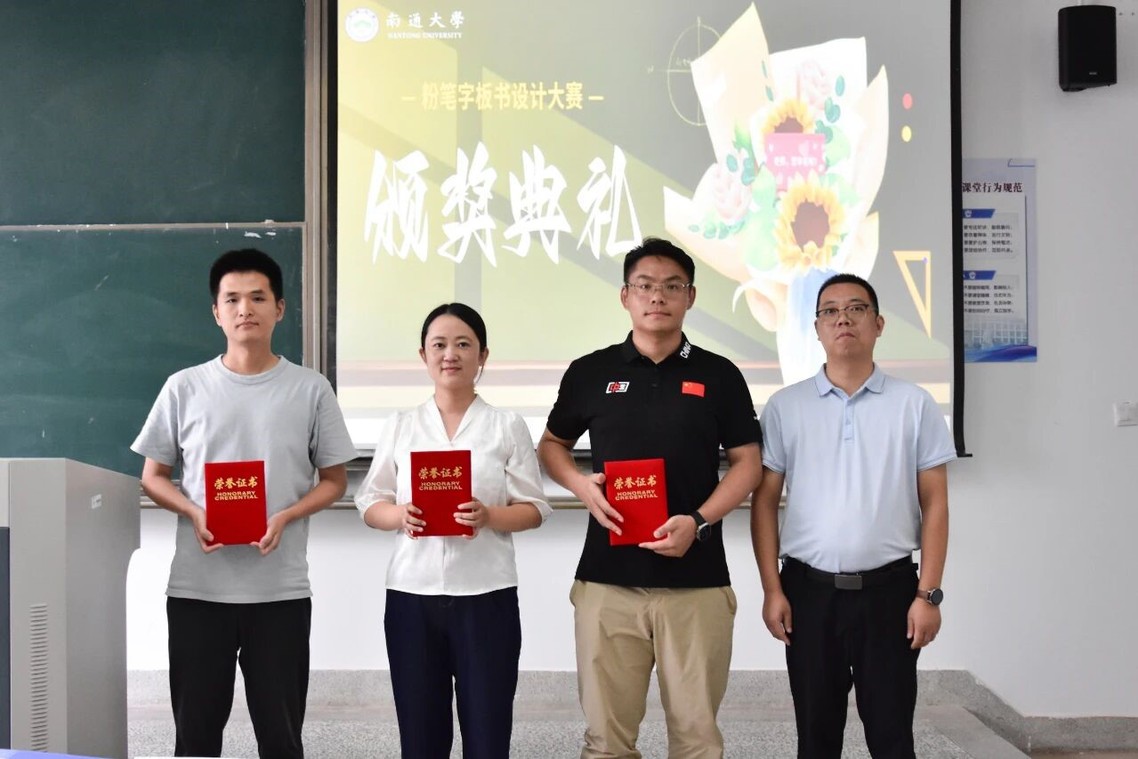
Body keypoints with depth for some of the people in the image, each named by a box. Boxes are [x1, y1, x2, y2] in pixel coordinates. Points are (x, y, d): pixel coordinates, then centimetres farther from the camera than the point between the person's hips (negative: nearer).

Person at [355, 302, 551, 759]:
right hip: (412, 593, 2)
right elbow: (369, 504, 9)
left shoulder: (507, 426, 4)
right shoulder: (399, 427, 9)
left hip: (486, 595, -2)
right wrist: (400, 515, -12)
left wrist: (489, 516, -18)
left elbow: (534, 509, 2)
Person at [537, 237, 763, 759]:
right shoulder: (589, 373, 6)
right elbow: (550, 446, 16)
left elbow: (748, 463, 5)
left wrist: (698, 521, -11)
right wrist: (581, 485, -5)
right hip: (607, 580, 1)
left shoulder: (719, 376, 4)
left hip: (697, 582, 0)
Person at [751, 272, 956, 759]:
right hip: (809, 589, 1)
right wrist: (771, 589, -3)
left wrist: (928, 593, -5)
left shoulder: (915, 405, 1)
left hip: (888, 589, -1)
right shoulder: (784, 407, 3)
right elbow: (764, 500, 3)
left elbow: (934, 504, 1)